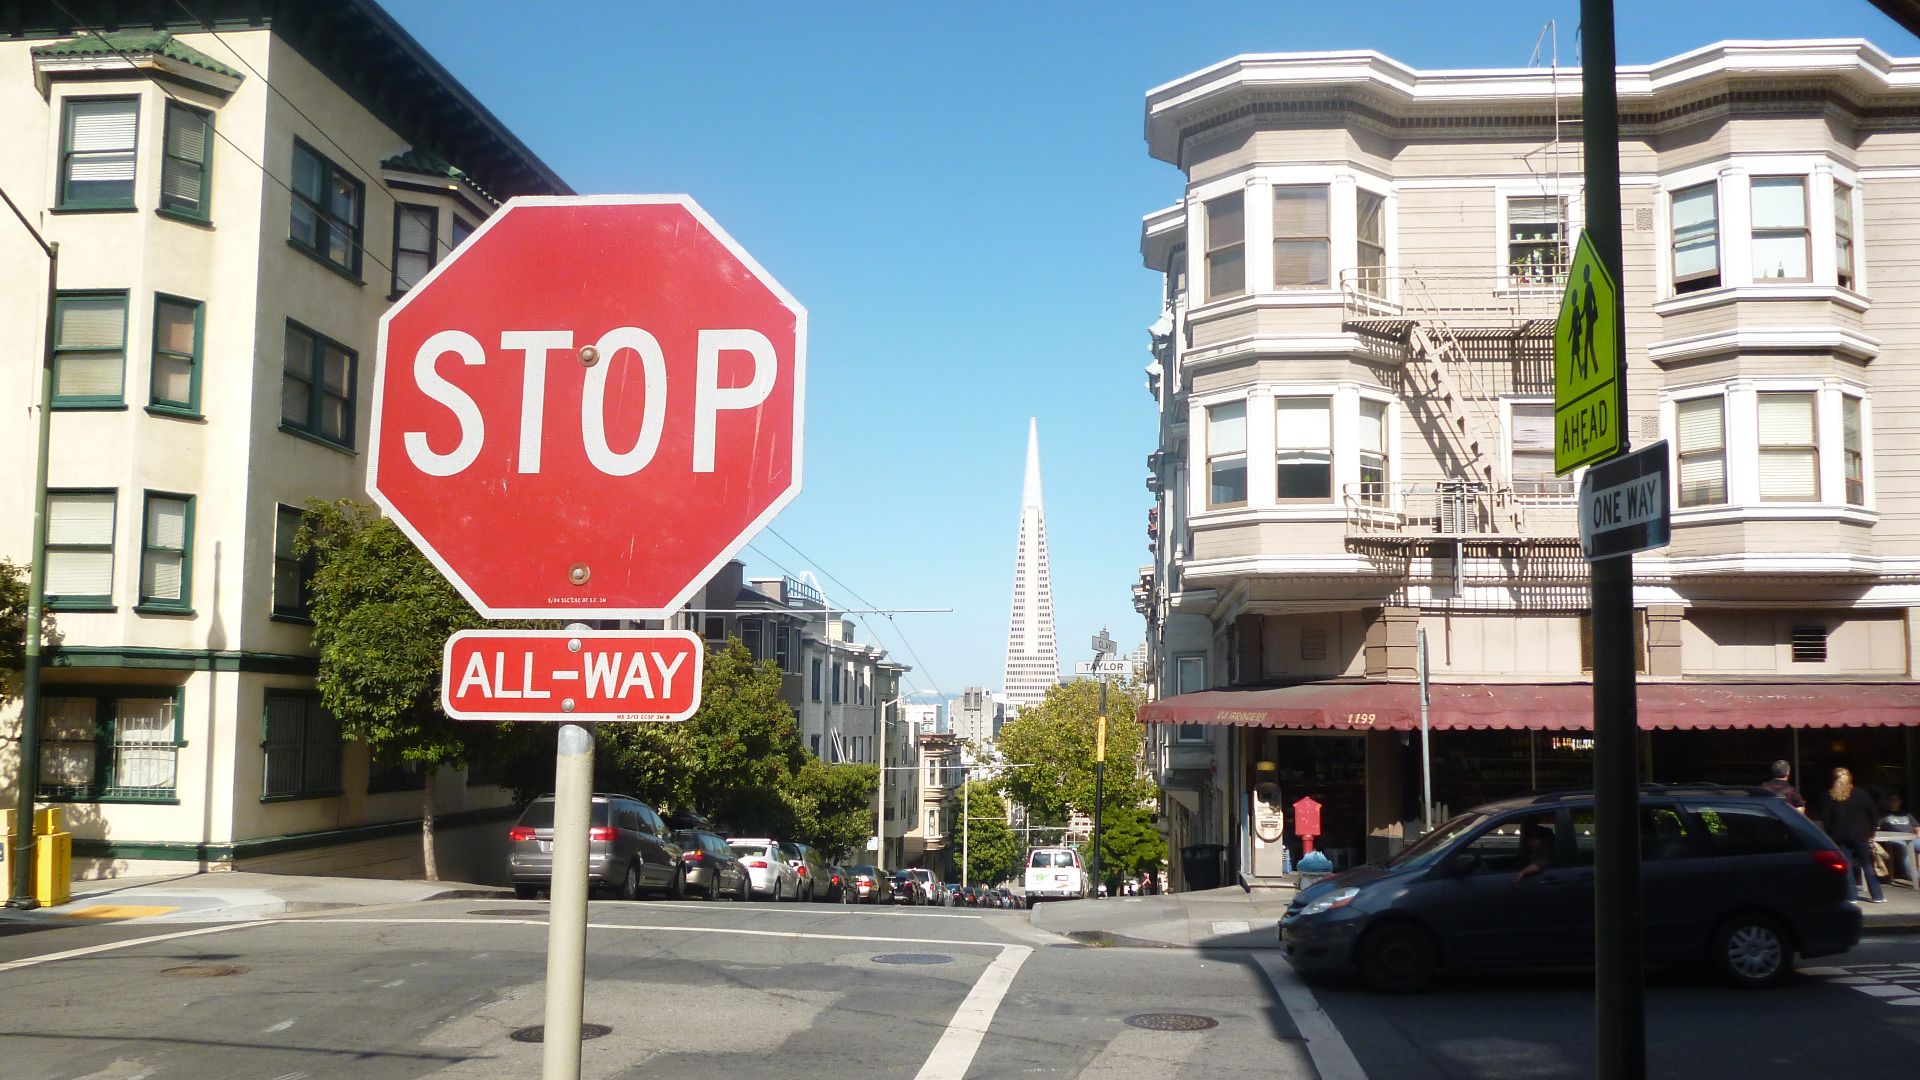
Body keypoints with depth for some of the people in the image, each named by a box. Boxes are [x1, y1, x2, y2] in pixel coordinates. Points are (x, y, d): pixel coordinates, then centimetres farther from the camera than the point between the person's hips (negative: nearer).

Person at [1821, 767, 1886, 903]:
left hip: (1840, 837, 0)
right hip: (1861, 836, 0)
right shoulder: (1861, 794, -2)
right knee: (1868, 866, 8)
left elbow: (1825, 819, -2)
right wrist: (1870, 832, 7)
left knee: (1846, 867, 4)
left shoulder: (1830, 797, -2)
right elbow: (1874, 814, 1)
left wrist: (1829, 834, 5)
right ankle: (1877, 896, 11)